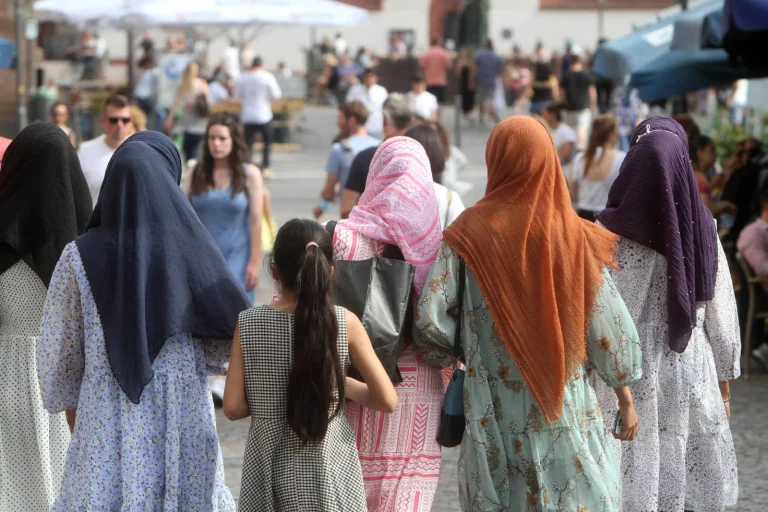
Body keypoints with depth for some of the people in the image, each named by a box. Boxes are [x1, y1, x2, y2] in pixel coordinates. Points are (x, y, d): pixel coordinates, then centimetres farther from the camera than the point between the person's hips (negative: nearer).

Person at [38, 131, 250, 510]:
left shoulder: (79, 258, -6)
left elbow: (58, 355, 1)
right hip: (183, 431, 0)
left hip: (106, 428, 0)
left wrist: (71, 410, 16)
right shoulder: (193, 253, -8)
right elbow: (227, 350, -4)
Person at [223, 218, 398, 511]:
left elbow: (233, 407, -5)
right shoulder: (345, 323, -8)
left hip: (269, 472, 1)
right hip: (327, 473, -1)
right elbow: (387, 400, -8)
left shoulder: (248, 324, -5)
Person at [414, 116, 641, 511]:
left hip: (494, 410, 0)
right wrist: (625, 398, 10)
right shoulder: (573, 237, -5)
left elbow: (430, 318, -11)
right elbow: (607, 323, -2)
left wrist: (457, 354, 10)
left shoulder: (469, 232, -7)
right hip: (567, 406, 0)